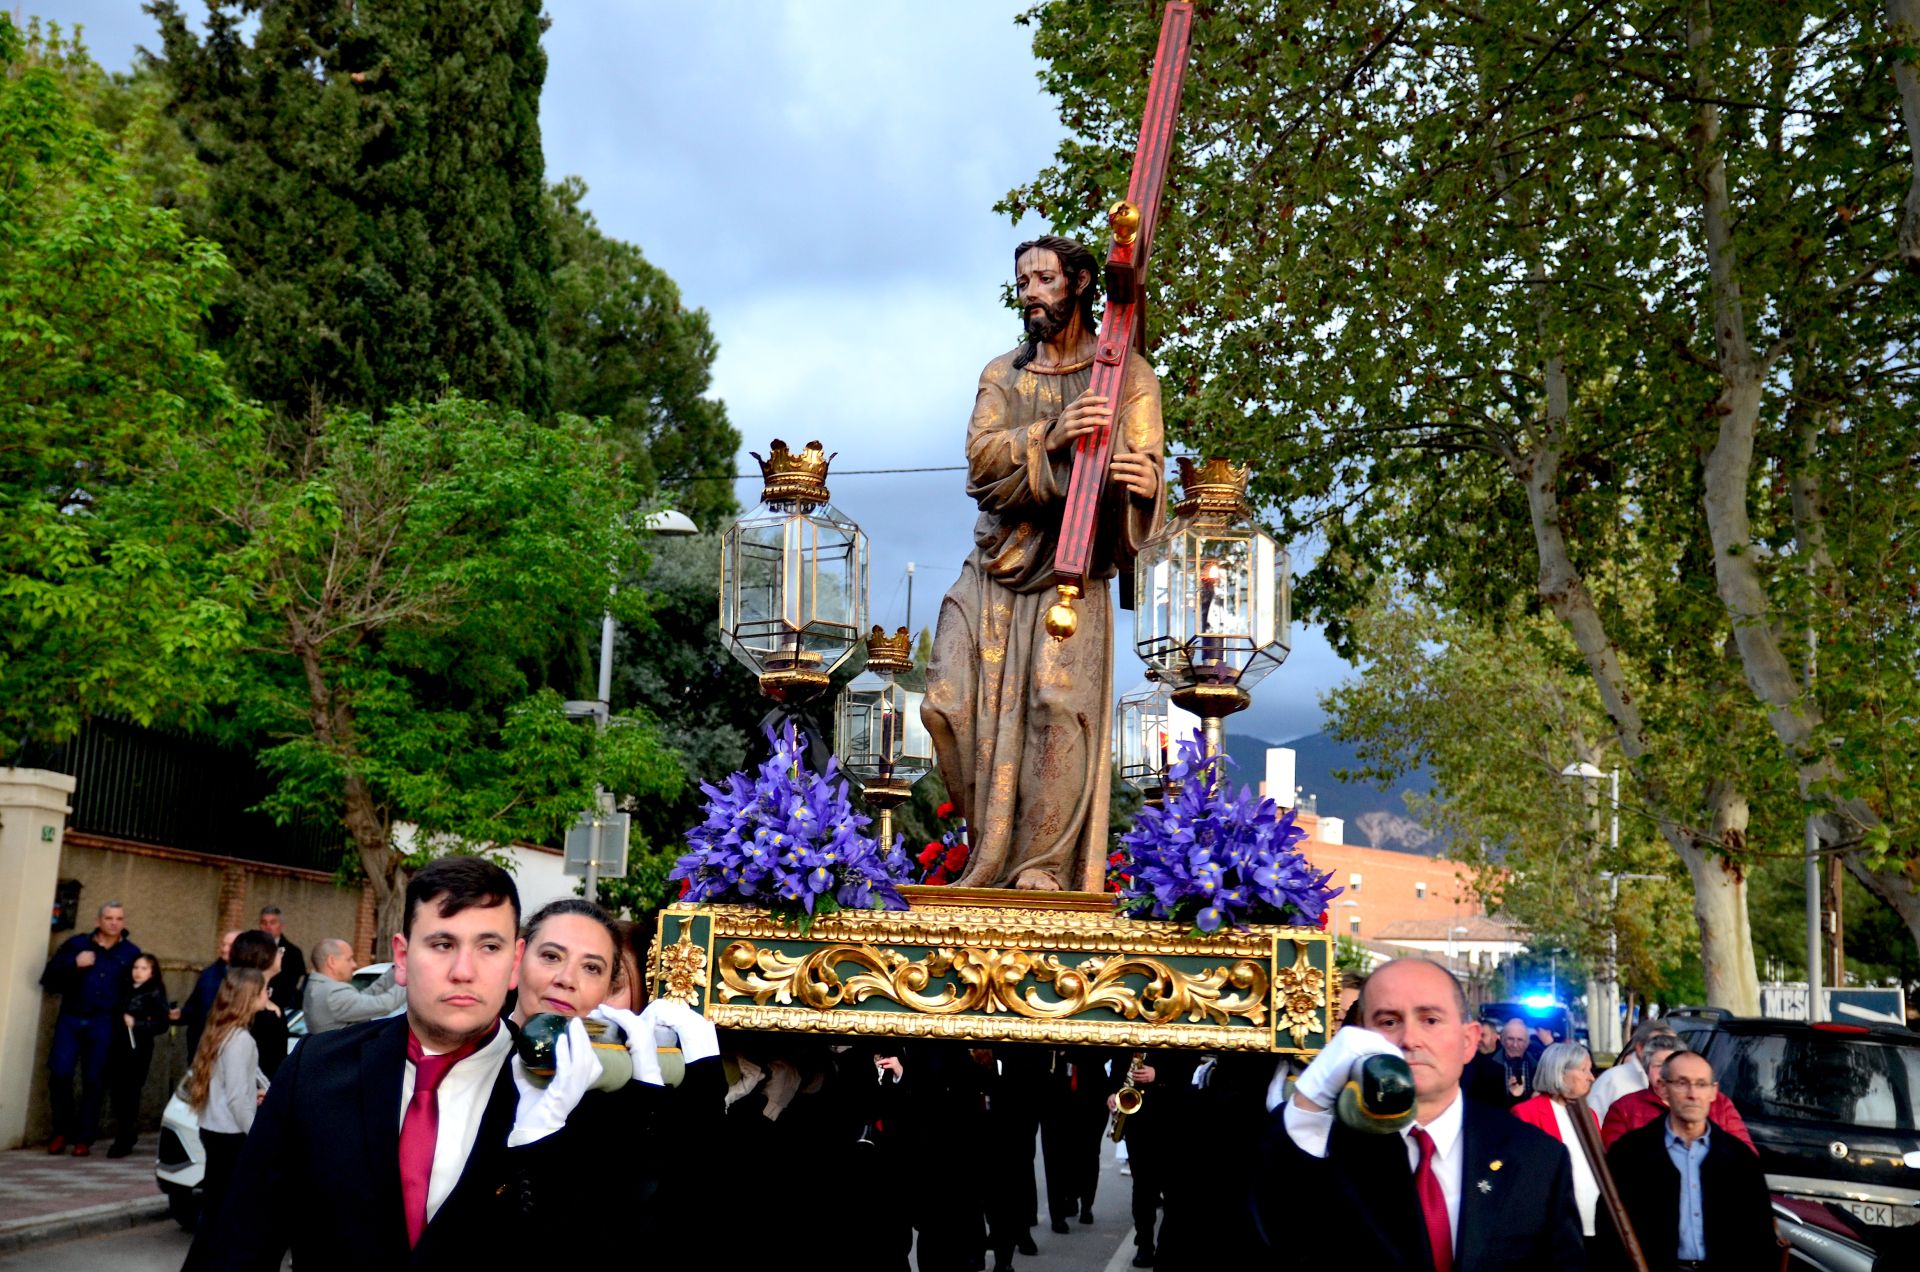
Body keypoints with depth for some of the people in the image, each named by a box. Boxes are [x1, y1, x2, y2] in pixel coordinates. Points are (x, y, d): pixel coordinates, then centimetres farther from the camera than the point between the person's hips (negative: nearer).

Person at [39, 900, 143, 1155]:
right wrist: (74, 965, -13)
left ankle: (83, 1138, 10)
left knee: (94, 1081, 1)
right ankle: (63, 1131, 12)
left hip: (103, 1023, 0)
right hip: (70, 1018, 0)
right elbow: (48, 978, 2)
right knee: (60, 1073, -8)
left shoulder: (131, 953, 6)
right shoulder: (76, 944, 6)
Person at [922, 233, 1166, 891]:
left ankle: (1043, 865, -13)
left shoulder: (1127, 375, 7)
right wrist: (1049, 436, -20)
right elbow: (981, 455, -1)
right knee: (949, 702, -8)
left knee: (1058, 703, -20)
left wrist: (1142, 481, -32)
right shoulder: (1001, 375, 17)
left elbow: (1145, 460, -6)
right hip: (994, 569, 4)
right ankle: (991, 858, 6)